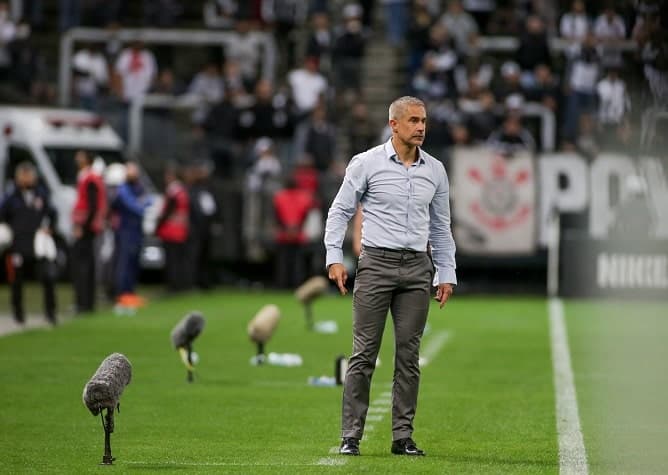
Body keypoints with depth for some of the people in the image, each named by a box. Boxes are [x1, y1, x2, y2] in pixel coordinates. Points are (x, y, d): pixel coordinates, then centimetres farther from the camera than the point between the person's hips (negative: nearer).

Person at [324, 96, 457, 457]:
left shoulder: (435, 170, 9)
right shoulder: (367, 163, -2)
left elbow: (441, 226, 16)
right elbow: (340, 211, 2)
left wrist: (446, 274, 12)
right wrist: (334, 258, -8)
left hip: (417, 268, 4)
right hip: (376, 264, -3)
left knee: (409, 355, 3)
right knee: (364, 353, -5)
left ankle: (403, 437, 8)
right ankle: (351, 437, -1)